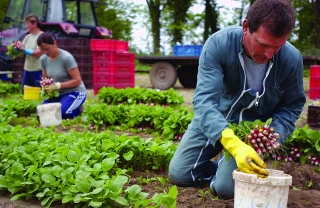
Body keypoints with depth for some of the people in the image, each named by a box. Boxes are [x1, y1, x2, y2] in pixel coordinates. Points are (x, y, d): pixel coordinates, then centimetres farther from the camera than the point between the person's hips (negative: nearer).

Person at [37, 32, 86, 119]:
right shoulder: (43, 59, -1)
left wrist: (58, 85, -26)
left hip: (75, 92, -7)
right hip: (58, 93, 7)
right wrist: (46, 86, -14)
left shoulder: (66, 58, -21)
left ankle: (77, 111, 5)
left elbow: (77, 80, -19)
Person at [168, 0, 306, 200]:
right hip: (214, 118, 1)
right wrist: (234, 144, -53)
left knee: (227, 187, -17)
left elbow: (292, 105, -5)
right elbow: (204, 99, -38)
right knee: (178, 174, 0)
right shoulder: (218, 44, -29)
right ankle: (224, 165, 25)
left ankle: (227, 166, 18)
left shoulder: (292, 59, -22)